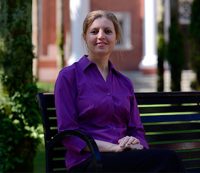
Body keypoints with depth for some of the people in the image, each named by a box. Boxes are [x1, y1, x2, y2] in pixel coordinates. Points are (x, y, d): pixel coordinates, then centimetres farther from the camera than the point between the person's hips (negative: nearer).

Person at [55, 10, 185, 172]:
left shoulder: (125, 83, 21)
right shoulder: (69, 75, 5)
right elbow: (68, 132, -4)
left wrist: (136, 144, -7)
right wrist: (114, 147, -15)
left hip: (125, 159, 5)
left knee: (168, 159, -31)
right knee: (167, 159, -30)